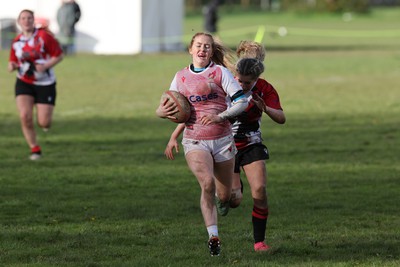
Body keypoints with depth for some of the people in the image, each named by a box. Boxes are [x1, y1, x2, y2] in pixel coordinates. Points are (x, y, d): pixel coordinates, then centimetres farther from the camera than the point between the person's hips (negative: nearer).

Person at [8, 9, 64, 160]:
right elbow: (13, 62, 14)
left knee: (43, 123, -7)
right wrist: (12, 66, -10)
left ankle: (46, 120, 33)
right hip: (24, 84, 3)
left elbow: (59, 56, -6)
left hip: (45, 84, -3)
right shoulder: (16, 42, 3)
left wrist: (45, 66, -21)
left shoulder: (44, 36, -10)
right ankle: (35, 149, -1)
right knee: (25, 116, -17)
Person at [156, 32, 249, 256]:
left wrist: (219, 116, -19)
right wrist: (162, 111, -8)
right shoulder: (181, 77, 7)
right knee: (207, 183, -27)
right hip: (195, 142, 0)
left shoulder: (220, 72, -2)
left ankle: (222, 200, 46)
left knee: (224, 196, 6)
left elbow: (242, 102, -6)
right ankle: (213, 236, -22)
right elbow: (167, 109, 16)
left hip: (222, 140, 0)